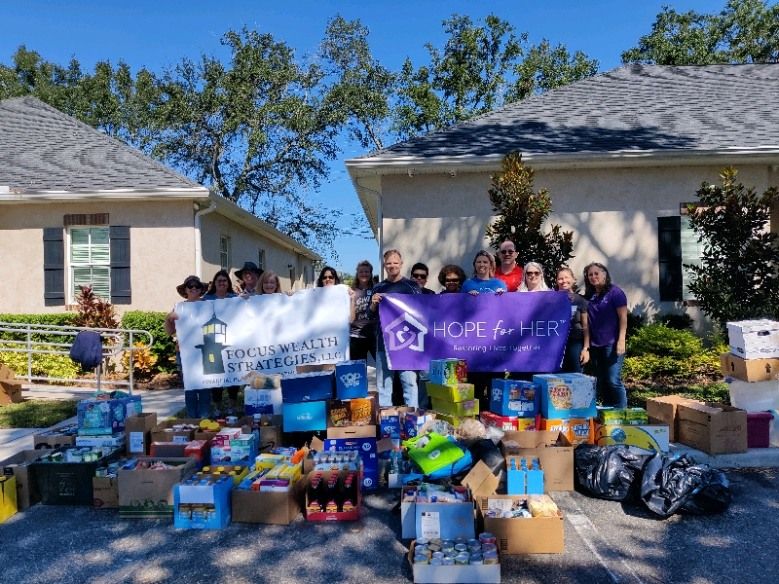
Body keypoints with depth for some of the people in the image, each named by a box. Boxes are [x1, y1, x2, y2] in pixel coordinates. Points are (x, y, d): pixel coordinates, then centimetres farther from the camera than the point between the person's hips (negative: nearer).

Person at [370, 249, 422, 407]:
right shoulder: (378, 288, 12)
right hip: (384, 341, 3)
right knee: (383, 383, 7)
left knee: (409, 381, -3)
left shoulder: (411, 285, 4)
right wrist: (373, 304, -6)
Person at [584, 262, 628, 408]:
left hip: (612, 344, -6)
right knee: (601, 382, 10)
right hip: (595, 345, 6)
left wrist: (621, 341, -14)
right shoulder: (589, 296, 12)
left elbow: (623, 318, -8)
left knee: (614, 380, -9)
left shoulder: (615, 292, -4)